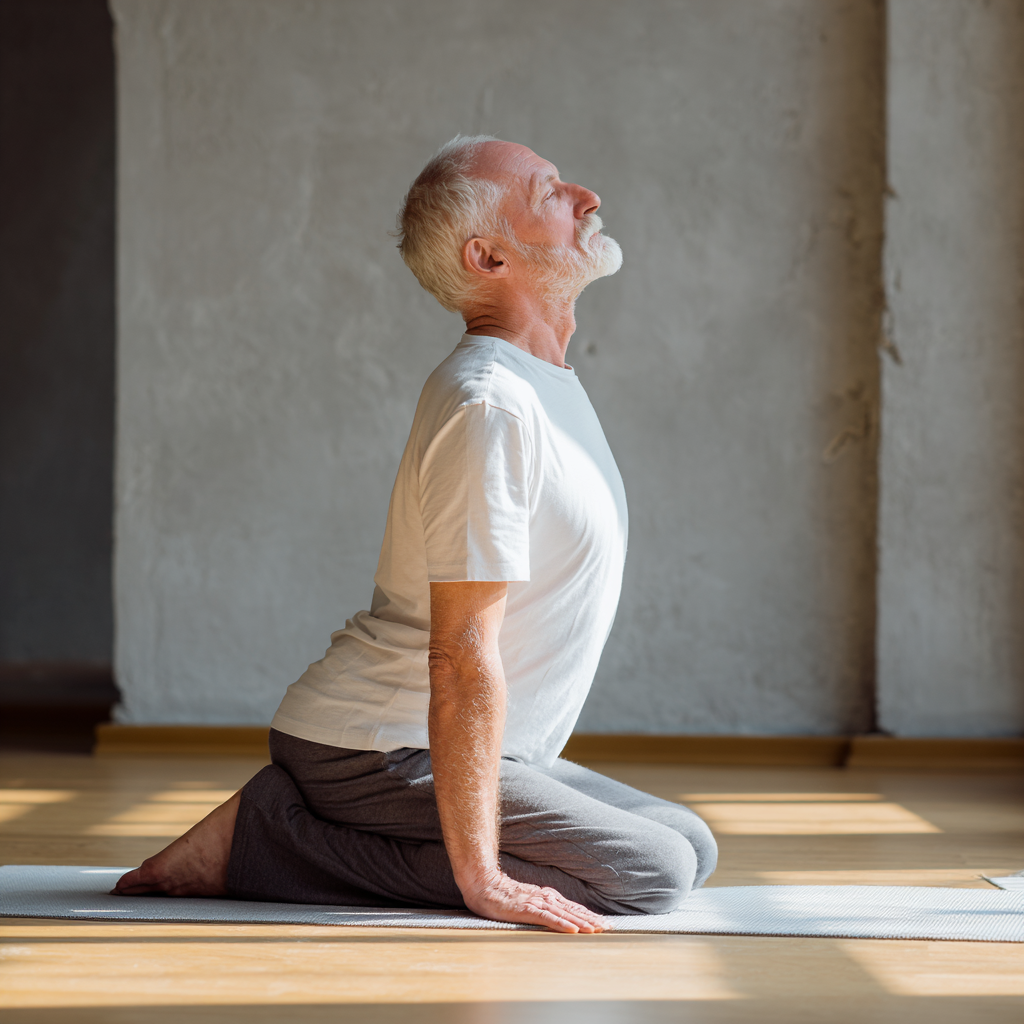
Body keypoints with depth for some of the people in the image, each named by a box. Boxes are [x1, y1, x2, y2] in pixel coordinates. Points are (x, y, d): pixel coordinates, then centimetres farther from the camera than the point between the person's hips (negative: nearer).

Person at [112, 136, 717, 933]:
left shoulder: (549, 385, 13)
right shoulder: (489, 405, -20)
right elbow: (462, 656, -25)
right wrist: (479, 875, -25)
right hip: (373, 753, -10)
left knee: (690, 841, 10)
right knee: (653, 870, -17)